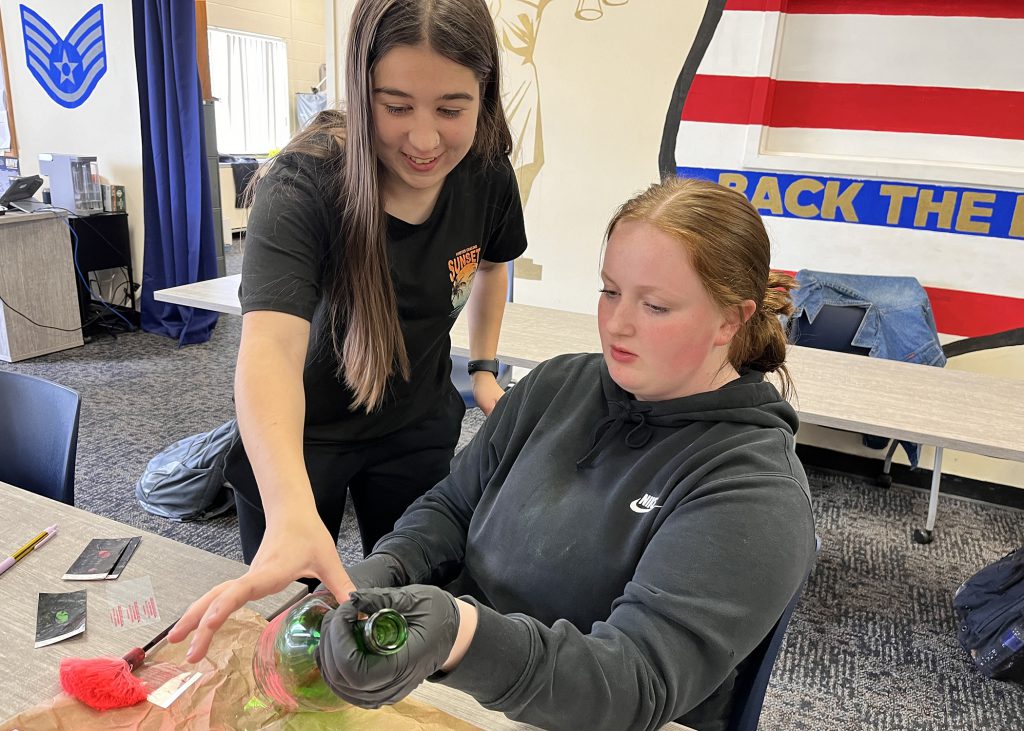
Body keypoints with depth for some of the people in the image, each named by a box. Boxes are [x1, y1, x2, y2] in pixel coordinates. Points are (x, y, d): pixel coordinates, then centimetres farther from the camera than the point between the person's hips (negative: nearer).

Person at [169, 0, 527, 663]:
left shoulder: (486, 172, -17)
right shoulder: (302, 186, -31)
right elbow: (271, 346, -46)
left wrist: (485, 367, 0)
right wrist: (291, 511, -62)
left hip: (419, 424, 4)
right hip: (299, 432, -3)